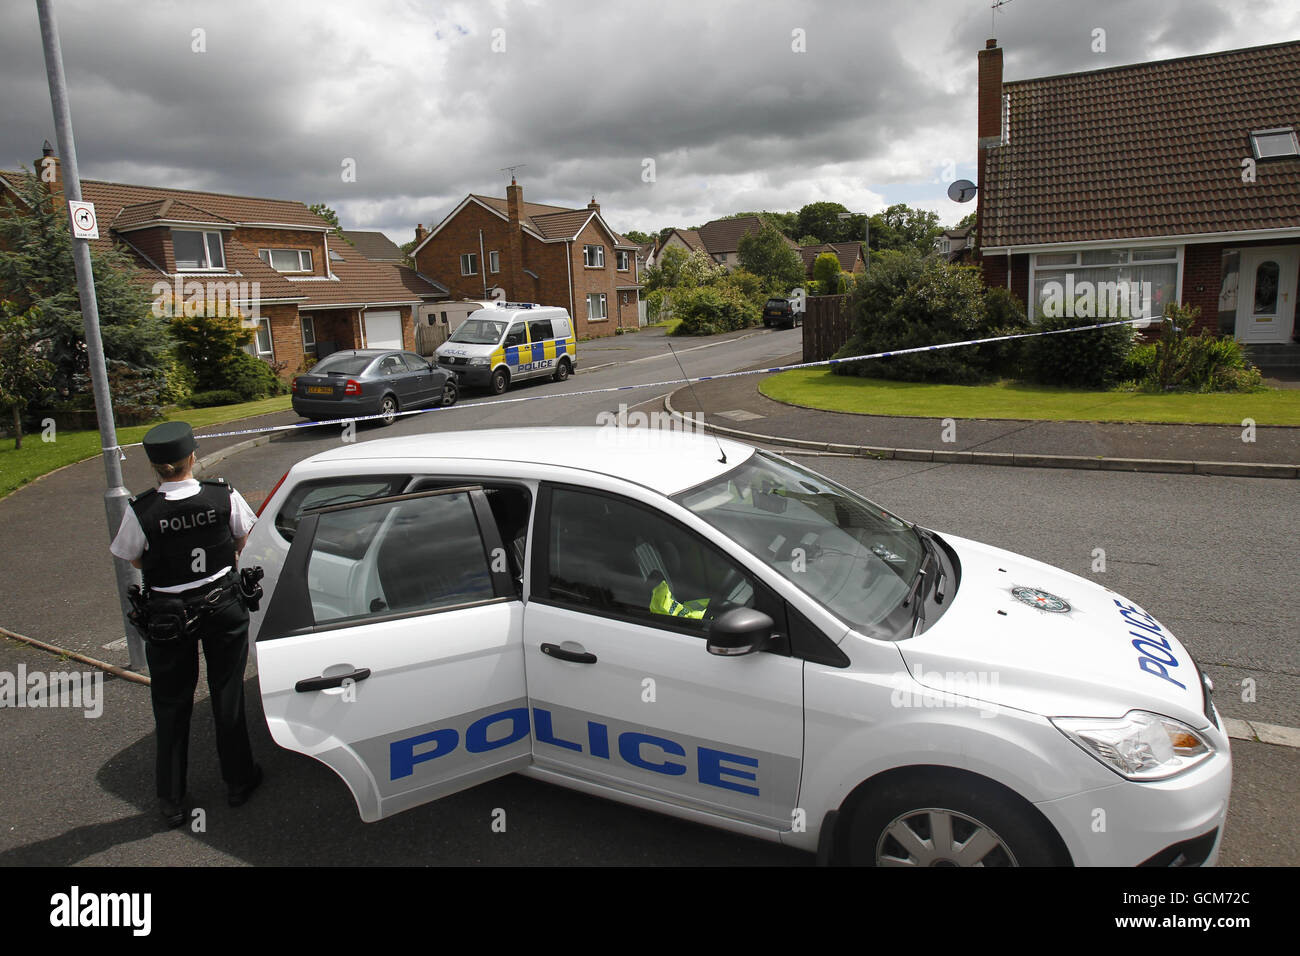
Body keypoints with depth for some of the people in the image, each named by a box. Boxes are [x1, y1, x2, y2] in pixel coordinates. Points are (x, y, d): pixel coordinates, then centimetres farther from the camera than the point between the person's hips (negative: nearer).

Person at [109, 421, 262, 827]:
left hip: (168, 616, -1)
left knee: (171, 703, 16)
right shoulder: (224, 496, -16)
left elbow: (134, 559, -2)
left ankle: (171, 801, 27)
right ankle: (238, 781, 31)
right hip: (223, 606, 1)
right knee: (227, 693, 17)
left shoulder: (141, 511, -19)